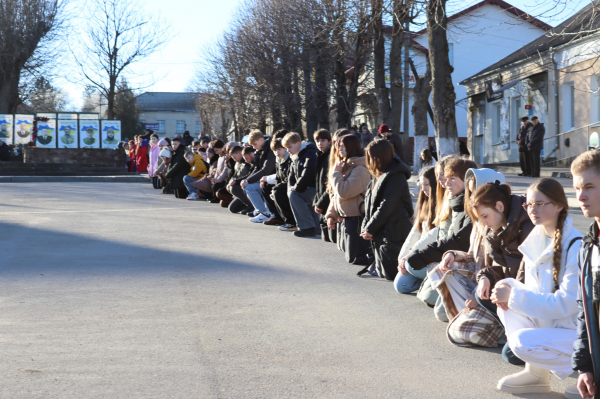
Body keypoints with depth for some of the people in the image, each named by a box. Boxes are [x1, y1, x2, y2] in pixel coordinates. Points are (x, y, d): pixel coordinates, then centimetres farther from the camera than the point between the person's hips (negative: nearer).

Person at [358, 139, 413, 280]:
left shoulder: (396, 177, -15)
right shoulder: (379, 176, 15)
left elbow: (386, 206, -20)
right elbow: (370, 204, 13)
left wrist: (370, 229, -14)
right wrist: (365, 226, -2)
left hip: (393, 233, -9)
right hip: (381, 233, 9)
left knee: (390, 273, -7)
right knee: (381, 271, 12)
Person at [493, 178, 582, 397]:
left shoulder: (575, 246, -22)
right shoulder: (537, 238, 2)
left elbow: (565, 304, -25)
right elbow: (535, 291, 10)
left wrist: (513, 295, -24)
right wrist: (510, 288, -12)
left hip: (583, 333, -8)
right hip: (552, 321, 8)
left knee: (522, 341, -26)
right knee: (506, 301, -5)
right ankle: (534, 372, 0)